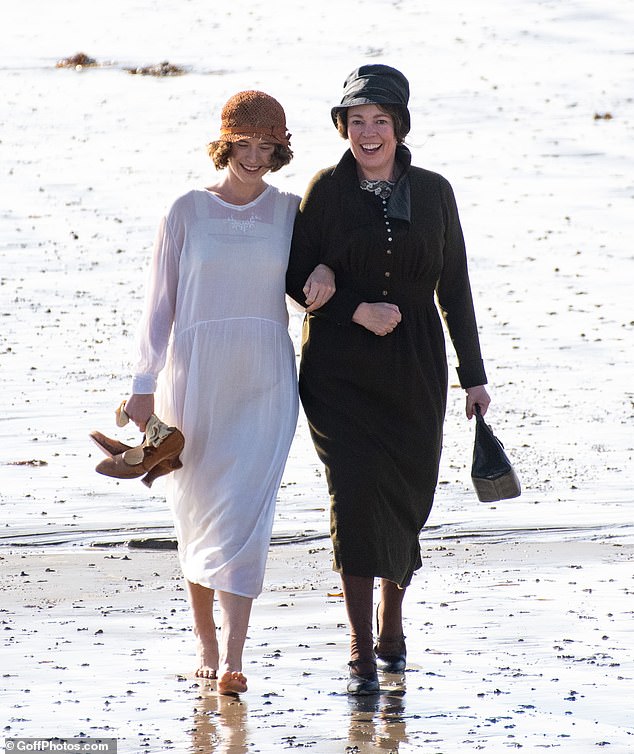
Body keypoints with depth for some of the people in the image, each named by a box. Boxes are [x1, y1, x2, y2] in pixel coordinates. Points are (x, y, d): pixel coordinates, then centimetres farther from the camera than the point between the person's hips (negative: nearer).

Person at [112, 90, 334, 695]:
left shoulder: (290, 211, 6)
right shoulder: (188, 212, 2)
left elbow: (310, 266, 21)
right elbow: (160, 300, 3)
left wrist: (325, 272, -4)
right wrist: (145, 384, -1)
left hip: (264, 379, 0)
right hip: (195, 373, 0)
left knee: (244, 510, -10)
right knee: (197, 512, 8)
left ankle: (232, 661, -14)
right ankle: (204, 640, 24)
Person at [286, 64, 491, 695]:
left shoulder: (432, 192, 5)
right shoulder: (326, 190, -1)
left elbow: (454, 288, 9)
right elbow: (297, 277, 1)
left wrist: (473, 374, 9)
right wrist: (357, 310, -15)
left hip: (414, 371, 2)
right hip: (339, 371, -2)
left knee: (408, 498, 6)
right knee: (356, 492, -13)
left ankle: (391, 625, 31)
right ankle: (362, 651, -11)